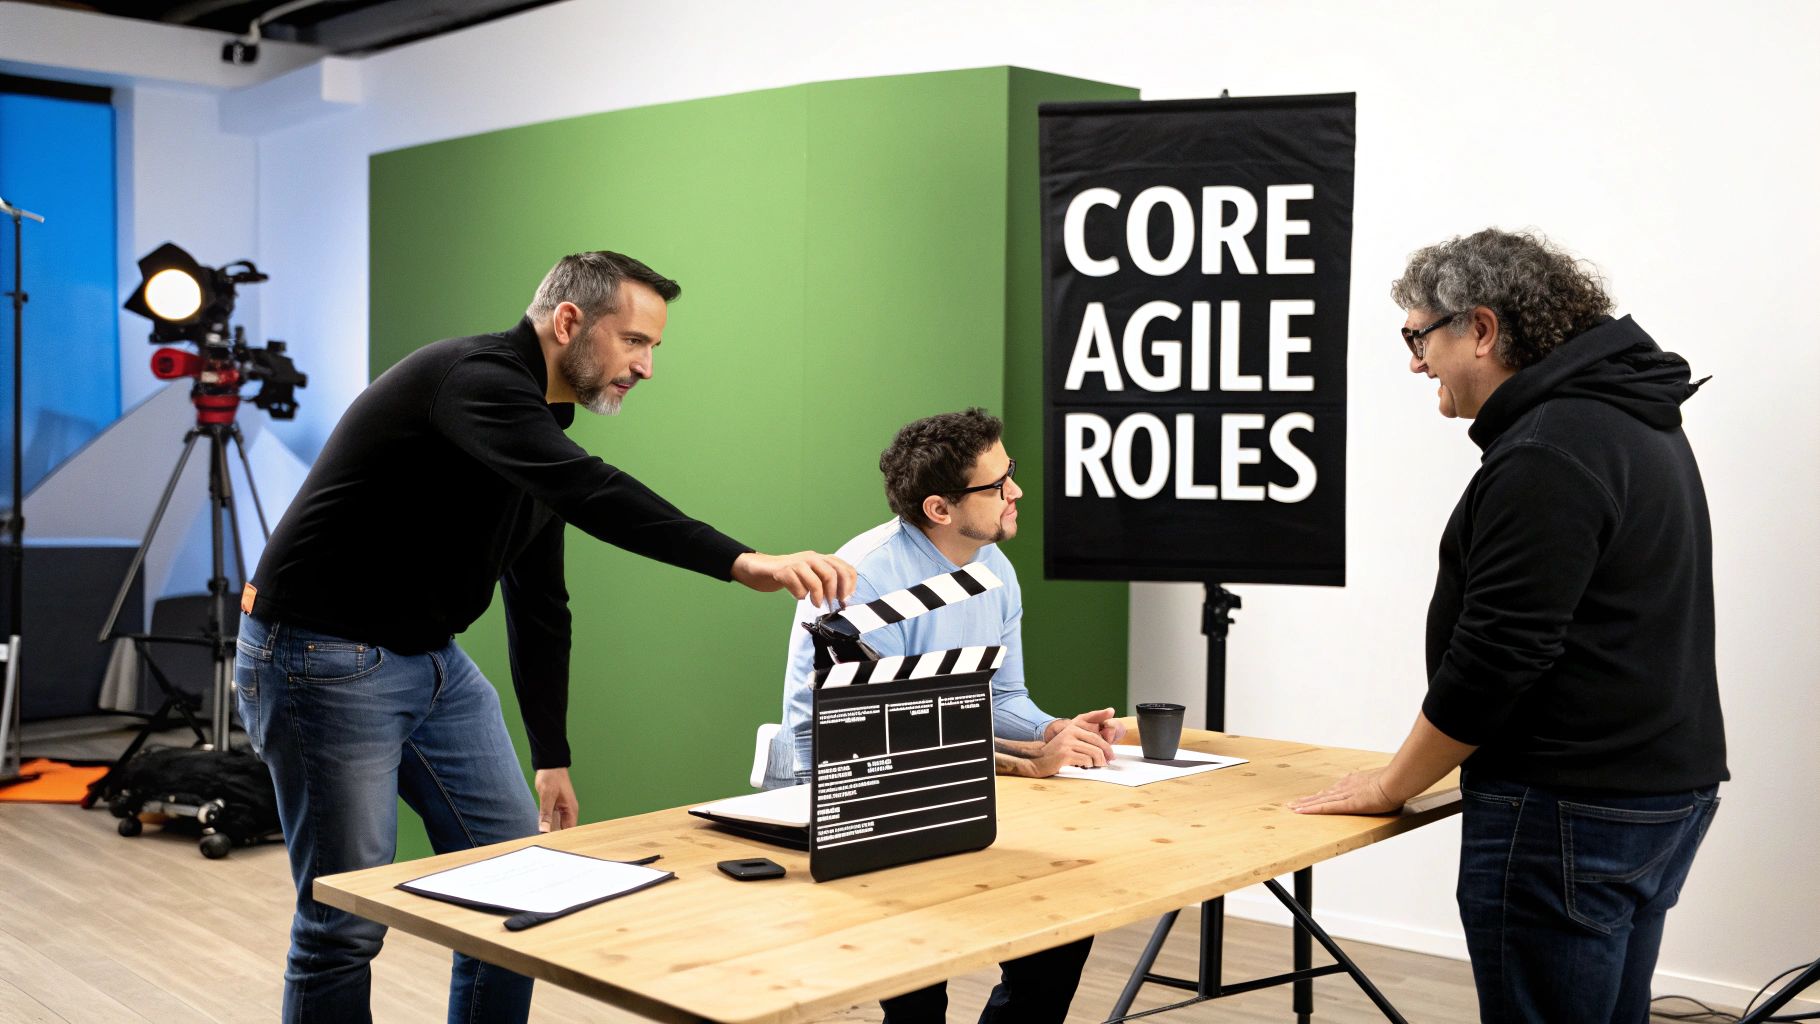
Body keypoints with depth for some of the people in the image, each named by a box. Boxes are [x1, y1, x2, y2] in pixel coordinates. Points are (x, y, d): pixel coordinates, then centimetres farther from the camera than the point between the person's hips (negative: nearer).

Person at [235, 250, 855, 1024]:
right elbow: (590, 493, -38)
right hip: (324, 660, -9)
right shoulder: (476, 377, -19)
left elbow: (538, 603, 16)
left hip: (432, 659, 9)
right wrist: (741, 563, -46)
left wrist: (551, 754, 18)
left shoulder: (540, 428, 9)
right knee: (347, 921, -3)